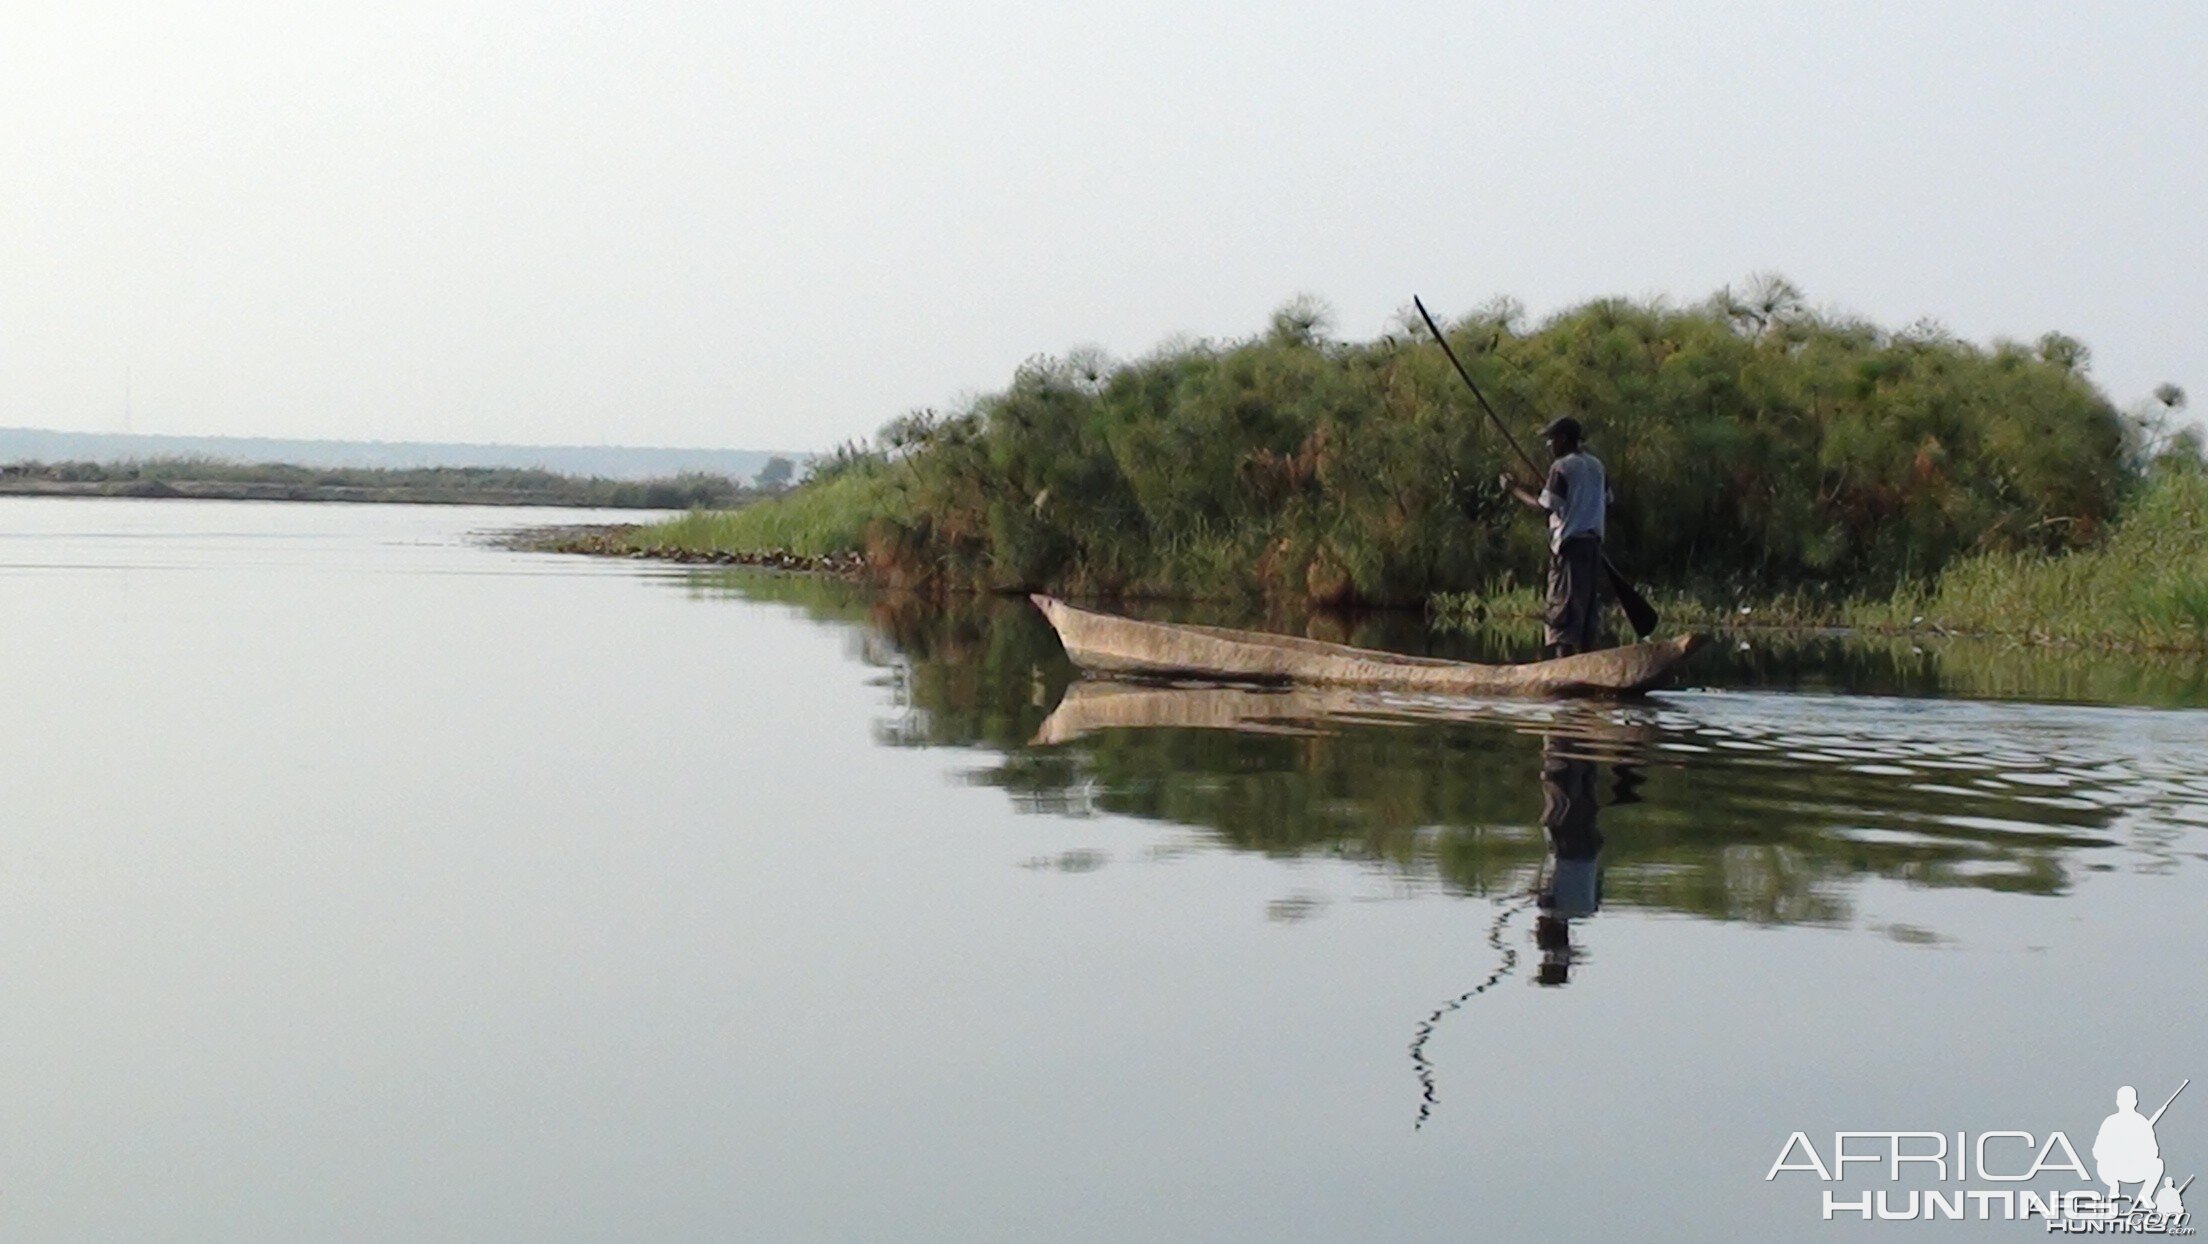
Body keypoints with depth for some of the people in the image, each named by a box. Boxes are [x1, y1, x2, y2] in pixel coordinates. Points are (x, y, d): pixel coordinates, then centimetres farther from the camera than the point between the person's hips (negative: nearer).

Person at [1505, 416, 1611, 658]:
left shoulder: (1562, 467, -10)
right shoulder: (1596, 465, 13)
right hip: (1593, 542, 7)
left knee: (1564, 610, -7)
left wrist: (1516, 490, -5)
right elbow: (1607, 506, 16)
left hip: (1569, 543, -7)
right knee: (1590, 607, 10)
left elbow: (1546, 507, -14)